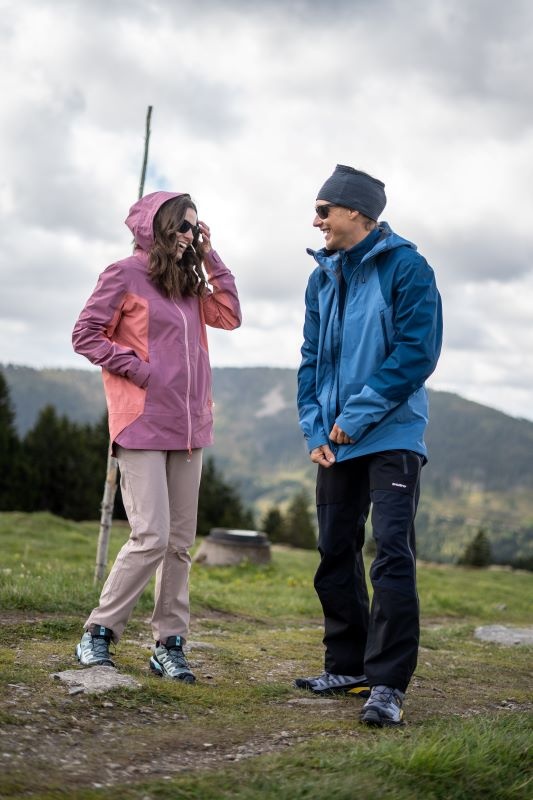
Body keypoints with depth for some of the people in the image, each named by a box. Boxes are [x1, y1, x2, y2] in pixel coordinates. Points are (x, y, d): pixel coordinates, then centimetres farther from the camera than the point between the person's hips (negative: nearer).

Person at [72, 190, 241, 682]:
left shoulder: (188, 284, 17)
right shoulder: (126, 275, -3)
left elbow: (230, 317, 9)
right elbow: (86, 334, -6)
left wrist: (210, 258, 8)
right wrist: (137, 368, -12)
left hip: (188, 427, 7)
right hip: (143, 426, -7)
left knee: (180, 542, 7)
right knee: (152, 537, -12)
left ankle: (170, 644, 13)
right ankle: (99, 634, 3)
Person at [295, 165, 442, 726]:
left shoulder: (406, 268, -7)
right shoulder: (323, 278, 13)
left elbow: (416, 353, -15)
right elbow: (312, 359, 13)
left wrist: (356, 416, -15)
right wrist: (316, 430, 0)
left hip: (392, 438, -7)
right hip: (336, 443, 7)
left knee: (392, 554, -12)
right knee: (335, 554, 11)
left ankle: (387, 684, -8)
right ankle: (348, 666, 23)